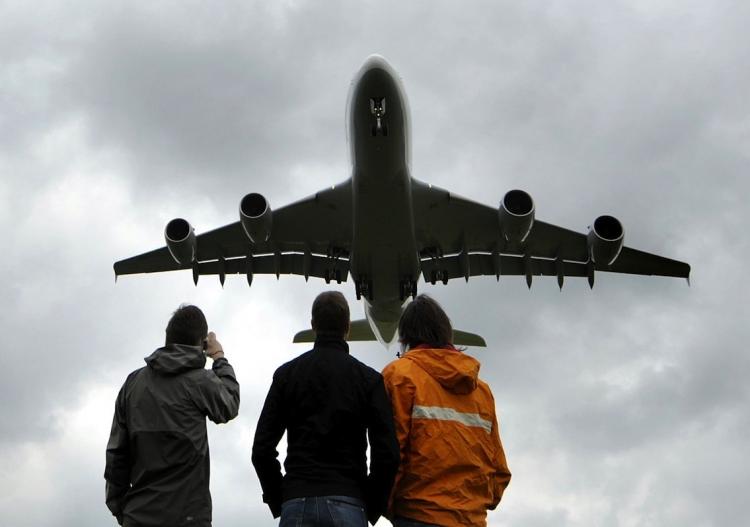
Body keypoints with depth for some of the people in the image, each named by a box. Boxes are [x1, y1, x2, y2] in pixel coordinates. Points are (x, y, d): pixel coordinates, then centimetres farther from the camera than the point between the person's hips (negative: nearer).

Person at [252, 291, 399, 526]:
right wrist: (372, 507, 9)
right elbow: (387, 453, -4)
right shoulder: (368, 377, 5)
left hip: (296, 502, 1)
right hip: (347, 504, -1)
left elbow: (262, 449, 5)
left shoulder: (286, 374, 9)